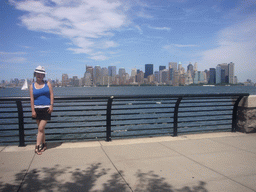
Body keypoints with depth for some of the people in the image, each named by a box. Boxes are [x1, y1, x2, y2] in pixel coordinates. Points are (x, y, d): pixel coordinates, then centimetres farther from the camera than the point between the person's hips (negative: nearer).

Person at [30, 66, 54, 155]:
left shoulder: (47, 83, 5)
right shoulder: (32, 86, 6)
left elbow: (51, 94, 1)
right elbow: (32, 98, 1)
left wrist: (51, 105, -9)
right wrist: (33, 110, -6)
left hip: (46, 108, -2)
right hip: (37, 109, 2)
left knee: (41, 128, -7)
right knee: (41, 128, 11)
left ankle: (37, 147, 0)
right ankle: (43, 144, 26)